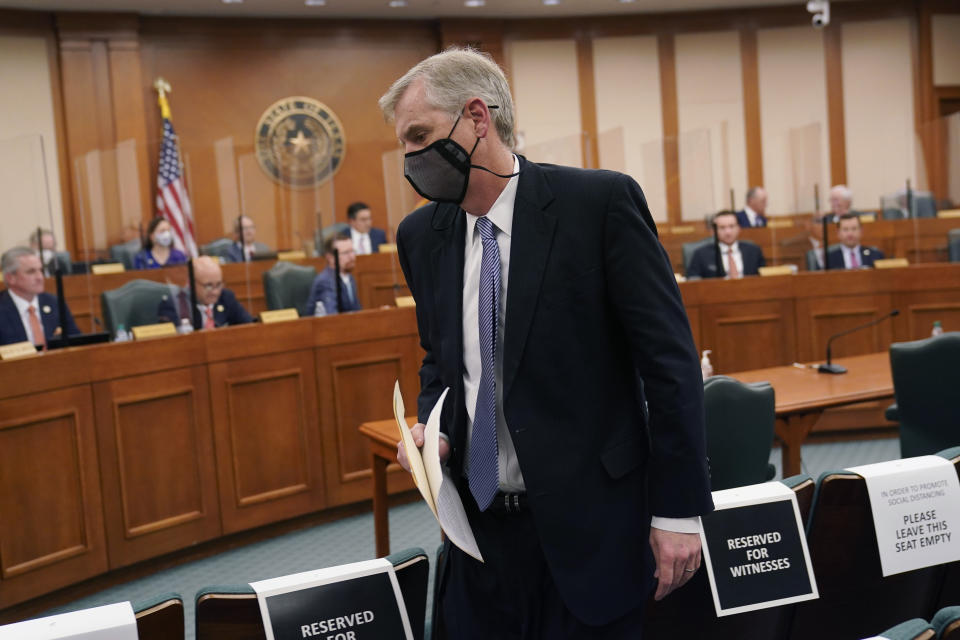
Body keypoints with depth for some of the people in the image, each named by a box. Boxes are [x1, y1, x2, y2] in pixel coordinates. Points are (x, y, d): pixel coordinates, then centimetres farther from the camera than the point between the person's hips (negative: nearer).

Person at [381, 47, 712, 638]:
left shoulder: (601, 202, -11)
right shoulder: (421, 234, 5)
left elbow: (670, 360, -10)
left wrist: (678, 509, -11)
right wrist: (433, 426, -1)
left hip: (590, 522, -4)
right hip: (480, 523, 5)